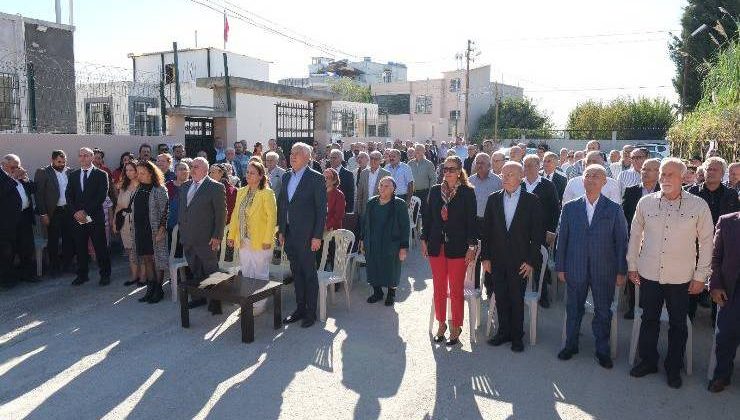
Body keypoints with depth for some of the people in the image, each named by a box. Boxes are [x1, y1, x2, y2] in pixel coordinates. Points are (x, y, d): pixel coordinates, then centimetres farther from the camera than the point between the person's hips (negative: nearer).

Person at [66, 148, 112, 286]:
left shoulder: (101, 175, 0)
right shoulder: (73, 175, 13)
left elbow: (101, 196, -8)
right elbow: (69, 196, 8)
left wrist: (86, 211, -12)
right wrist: (76, 212, -7)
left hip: (95, 217, -4)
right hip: (77, 218, 4)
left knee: (101, 247, 1)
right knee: (80, 248, 9)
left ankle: (105, 274, 11)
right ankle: (82, 275, 19)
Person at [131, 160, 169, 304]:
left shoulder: (159, 190, -8)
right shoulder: (138, 190, 12)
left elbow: (165, 211, -11)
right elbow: (133, 210, 17)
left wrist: (161, 229, -17)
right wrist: (133, 229, 12)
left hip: (154, 231, -6)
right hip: (140, 231, 6)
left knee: (157, 259, 0)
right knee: (146, 259, 10)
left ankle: (158, 290, 9)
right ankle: (150, 289, 17)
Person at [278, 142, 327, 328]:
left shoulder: (316, 178, -9)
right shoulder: (286, 177, 11)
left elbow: (321, 209, -10)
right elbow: (281, 204, 16)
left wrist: (317, 236, -14)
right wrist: (281, 230, 11)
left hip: (306, 236, -6)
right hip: (289, 234, 6)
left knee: (309, 274, 3)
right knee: (296, 273, 14)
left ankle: (311, 312, 14)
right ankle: (300, 308, 25)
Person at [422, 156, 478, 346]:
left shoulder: (467, 192, -4)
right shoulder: (435, 190, 6)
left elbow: (472, 221, -5)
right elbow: (427, 216, 10)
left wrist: (472, 246, -10)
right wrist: (424, 240, 7)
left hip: (458, 247, -3)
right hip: (436, 246, 3)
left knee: (456, 290, 5)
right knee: (439, 288, 11)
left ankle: (455, 327, 20)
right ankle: (441, 323, 27)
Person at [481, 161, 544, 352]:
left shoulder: (531, 200, -4)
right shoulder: (493, 199, 4)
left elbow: (538, 233, -4)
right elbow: (486, 230, 6)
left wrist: (531, 260, -7)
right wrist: (485, 257, 1)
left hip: (520, 261, -2)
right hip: (497, 260, 3)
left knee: (517, 299, 6)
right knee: (500, 298, 10)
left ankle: (516, 336, 21)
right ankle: (503, 332, 26)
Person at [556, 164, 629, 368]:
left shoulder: (614, 210, -2)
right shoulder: (570, 208, 2)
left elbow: (621, 242, -1)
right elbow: (562, 239, 3)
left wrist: (621, 271, -3)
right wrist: (560, 267, 1)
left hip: (604, 271, -1)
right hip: (576, 269, 1)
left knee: (603, 311, 10)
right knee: (574, 309, 13)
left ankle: (602, 350, 27)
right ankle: (571, 345, 31)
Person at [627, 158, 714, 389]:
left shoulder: (699, 206, -7)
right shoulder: (646, 202, -3)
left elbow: (706, 242, -1)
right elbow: (635, 234, 7)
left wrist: (700, 276, -1)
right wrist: (632, 265, 7)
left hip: (681, 277, -1)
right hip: (648, 274, 1)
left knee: (678, 324, 12)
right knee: (649, 320, 14)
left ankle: (674, 368, 29)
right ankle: (648, 361, 31)